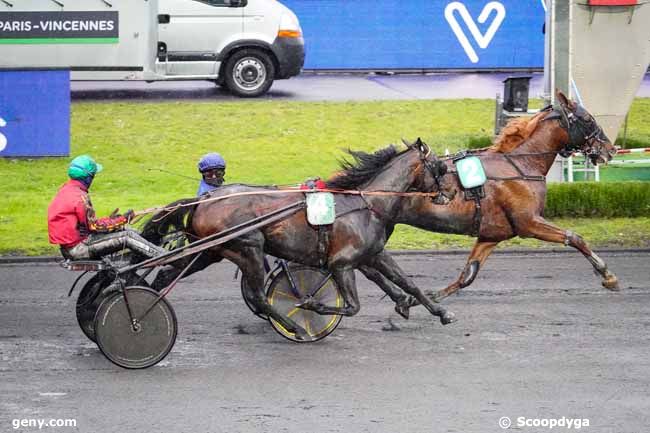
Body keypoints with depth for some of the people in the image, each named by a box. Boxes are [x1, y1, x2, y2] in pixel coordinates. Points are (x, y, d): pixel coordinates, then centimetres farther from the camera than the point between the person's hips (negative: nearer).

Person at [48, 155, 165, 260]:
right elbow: (93, 226, -16)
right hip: (77, 248, -10)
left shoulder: (66, 190, 11)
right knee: (127, 237, -13)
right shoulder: (79, 197, -19)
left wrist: (110, 220, 14)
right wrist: (122, 220, -8)